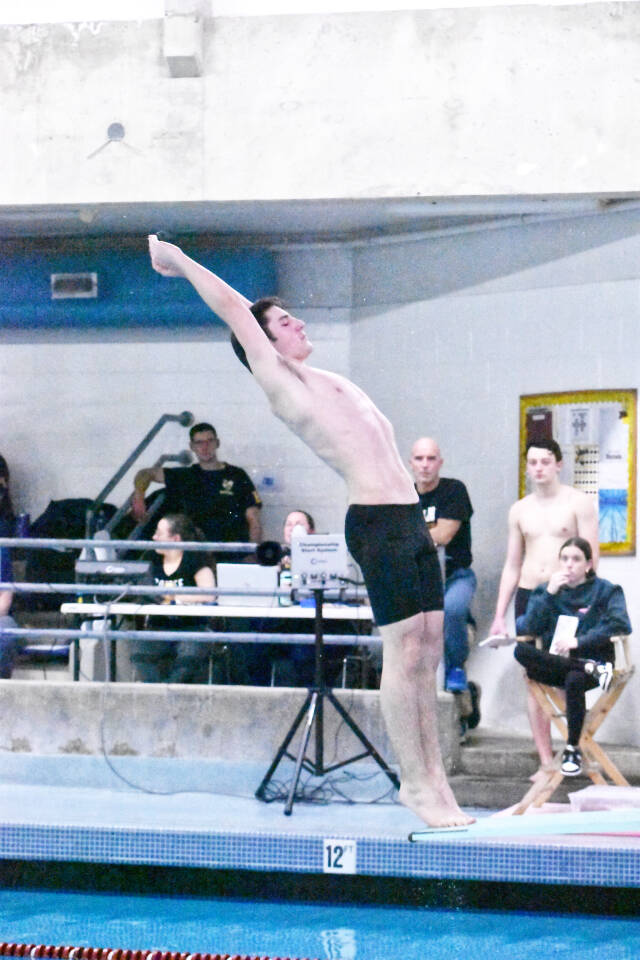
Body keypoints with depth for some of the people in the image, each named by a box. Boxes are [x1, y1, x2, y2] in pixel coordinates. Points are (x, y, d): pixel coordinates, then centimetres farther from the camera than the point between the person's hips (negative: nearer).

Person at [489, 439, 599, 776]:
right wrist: (499, 616, 11)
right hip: (527, 596, 4)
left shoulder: (578, 503, -1)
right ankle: (546, 761, 4)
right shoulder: (520, 510, 13)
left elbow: (590, 558, -6)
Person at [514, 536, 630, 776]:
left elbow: (620, 625, -11)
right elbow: (530, 628, -1)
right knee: (522, 651, -28)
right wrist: (549, 593, -11)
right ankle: (590, 668, -27)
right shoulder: (545, 591, 14)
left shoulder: (605, 590, 6)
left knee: (574, 681, -38)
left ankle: (573, 750, -23)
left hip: (591, 657, -2)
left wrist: (579, 642, -18)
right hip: (555, 665, 2)